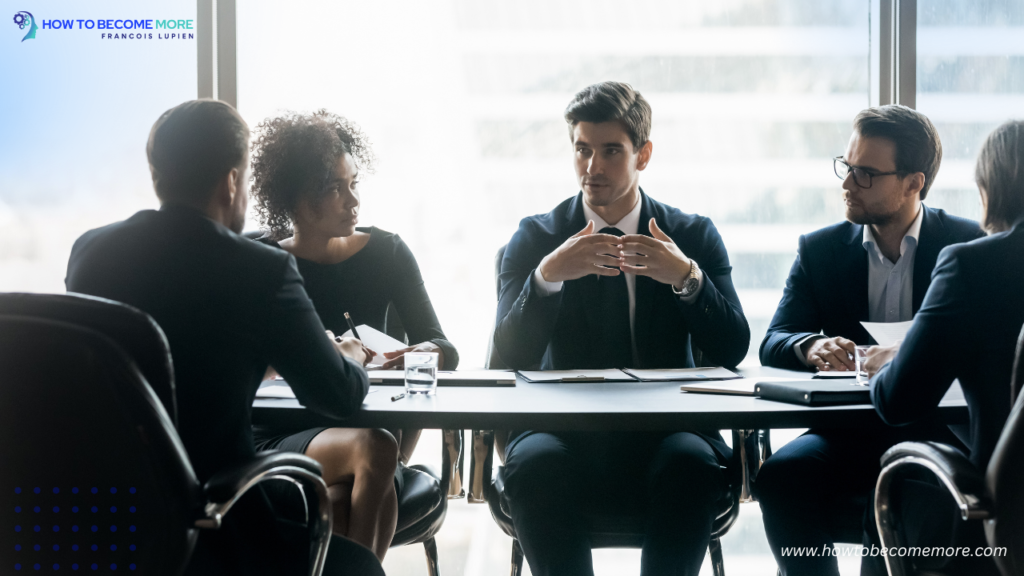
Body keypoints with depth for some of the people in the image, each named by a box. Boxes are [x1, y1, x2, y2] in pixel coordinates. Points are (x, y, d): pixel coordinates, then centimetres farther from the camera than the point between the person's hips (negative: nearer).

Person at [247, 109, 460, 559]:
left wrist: (424, 354, -19)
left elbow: (444, 348, 6)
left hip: (370, 426, 2)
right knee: (375, 449, -33)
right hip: (280, 438, -2)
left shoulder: (386, 252, 9)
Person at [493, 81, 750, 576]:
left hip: (665, 429, 0)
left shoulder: (693, 235, 9)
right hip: (563, 431, 0)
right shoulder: (536, 237, 8)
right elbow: (513, 354, -4)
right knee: (533, 464, -32)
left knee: (693, 463, -33)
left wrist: (686, 277, -17)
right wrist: (547, 275, -20)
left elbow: (733, 350, -1)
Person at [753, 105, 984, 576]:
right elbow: (773, 343, 3)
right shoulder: (819, 250, 11)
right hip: (850, 432, 3)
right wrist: (812, 347, -22)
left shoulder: (969, 246, 4)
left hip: (941, 431, -2)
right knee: (781, 476, -27)